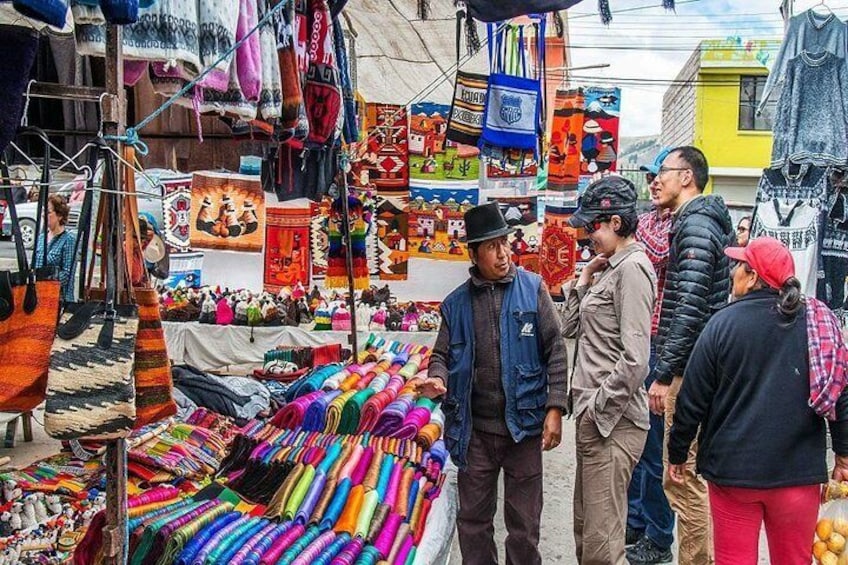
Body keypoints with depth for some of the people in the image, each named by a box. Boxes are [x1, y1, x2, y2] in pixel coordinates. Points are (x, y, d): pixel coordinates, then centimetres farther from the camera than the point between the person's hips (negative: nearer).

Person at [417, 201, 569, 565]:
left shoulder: (532, 288, -3)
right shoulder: (457, 303, 3)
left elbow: (555, 351, -3)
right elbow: (443, 354, 9)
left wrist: (555, 408, -9)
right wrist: (437, 379, -14)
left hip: (524, 424, -2)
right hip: (475, 428, 2)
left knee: (524, 523, 9)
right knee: (473, 519, 14)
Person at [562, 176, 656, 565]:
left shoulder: (632, 268, -14)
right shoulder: (610, 267, 14)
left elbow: (635, 359, -21)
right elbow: (571, 329, 16)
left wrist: (599, 405, -14)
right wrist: (584, 279, 7)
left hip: (612, 421, -10)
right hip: (594, 417, 10)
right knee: (585, 530, 19)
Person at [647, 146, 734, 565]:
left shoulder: (696, 226, -14)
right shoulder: (696, 223, 18)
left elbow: (690, 307, -22)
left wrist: (664, 374, -20)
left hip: (690, 373, -11)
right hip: (693, 370, 11)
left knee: (684, 480, -4)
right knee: (686, 477, 18)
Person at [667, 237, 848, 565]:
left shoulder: (723, 323, -9)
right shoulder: (818, 321, -2)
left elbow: (692, 400, -5)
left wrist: (677, 454, 7)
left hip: (733, 469, -2)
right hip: (799, 471, 3)